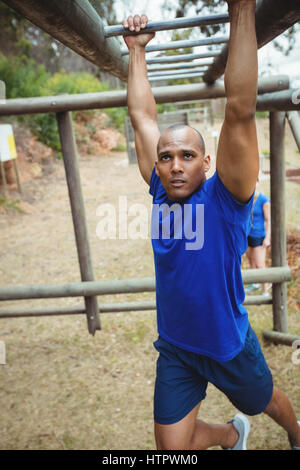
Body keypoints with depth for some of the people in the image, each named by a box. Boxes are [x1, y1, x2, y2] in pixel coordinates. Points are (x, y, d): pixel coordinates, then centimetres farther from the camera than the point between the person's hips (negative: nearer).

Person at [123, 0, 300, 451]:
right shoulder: (160, 191, -8)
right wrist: (137, 49, 3)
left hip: (229, 346, -3)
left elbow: (240, 111, -29)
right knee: (172, 447, 12)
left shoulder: (225, 196, -20)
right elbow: (142, 116, -2)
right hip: (175, 350, 4)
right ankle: (232, 435, 45)